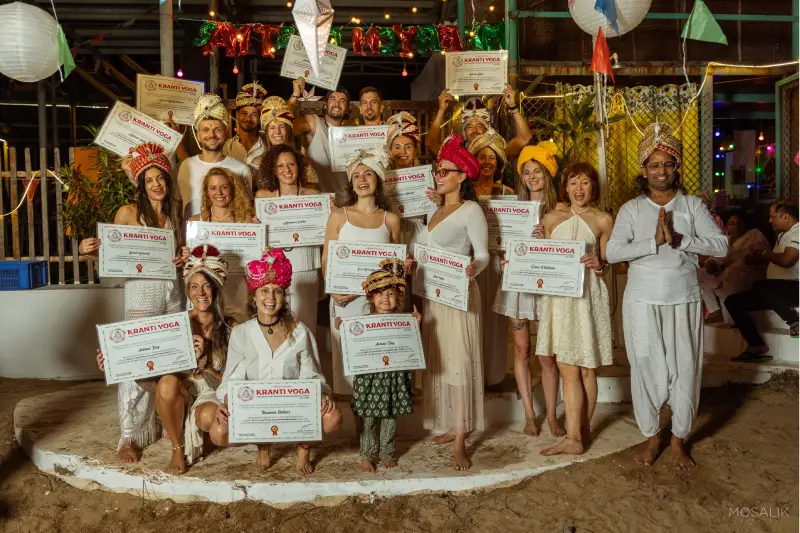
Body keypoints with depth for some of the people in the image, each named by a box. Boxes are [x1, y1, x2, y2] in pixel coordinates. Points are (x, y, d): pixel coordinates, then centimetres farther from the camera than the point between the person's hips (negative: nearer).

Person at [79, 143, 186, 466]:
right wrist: (85, 251, -19)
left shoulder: (174, 214, 11)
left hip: (172, 292, 5)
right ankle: (130, 437, 2)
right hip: (142, 294, -5)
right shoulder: (128, 213, -4)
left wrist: (183, 260, -1)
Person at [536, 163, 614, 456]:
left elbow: (607, 264, 7)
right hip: (559, 294, 2)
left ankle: (580, 433, 11)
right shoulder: (552, 218, 14)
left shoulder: (603, 220, 6)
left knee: (585, 368, 3)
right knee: (567, 368, -1)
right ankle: (575, 437, 2)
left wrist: (597, 265, -14)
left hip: (588, 295, -2)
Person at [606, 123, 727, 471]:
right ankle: (651, 437, 24)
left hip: (684, 301, 1)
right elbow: (612, 252, -10)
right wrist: (654, 242, -20)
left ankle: (678, 440, 23)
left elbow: (721, 246, -7)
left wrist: (679, 238, -19)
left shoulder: (692, 205, 4)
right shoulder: (632, 209, 3)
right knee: (646, 369, 5)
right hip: (642, 301, 0)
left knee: (685, 369, 4)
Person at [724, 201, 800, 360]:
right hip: (777, 290, 10)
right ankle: (758, 348, -11)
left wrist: (766, 254, -7)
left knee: (761, 287, -39)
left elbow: (787, 260, -26)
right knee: (733, 301, -3)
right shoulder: (784, 234, 20)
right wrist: (758, 258, 7)